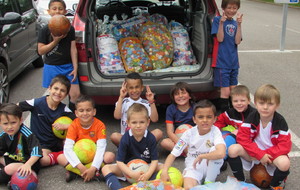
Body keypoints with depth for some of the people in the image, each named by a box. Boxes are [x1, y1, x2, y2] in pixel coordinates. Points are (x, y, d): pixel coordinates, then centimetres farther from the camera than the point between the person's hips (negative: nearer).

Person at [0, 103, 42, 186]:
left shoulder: (26, 133, -24)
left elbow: (36, 151, -31)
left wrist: (28, 165, -44)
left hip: (30, 164, -8)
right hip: (12, 161, 8)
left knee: (10, 169, -31)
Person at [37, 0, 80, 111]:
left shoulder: (70, 29, 5)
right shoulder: (45, 30, -3)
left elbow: (73, 49, 3)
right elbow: (40, 51, -5)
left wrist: (75, 67, -3)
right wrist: (55, 41, -17)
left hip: (68, 66, 2)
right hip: (52, 67, -2)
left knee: (75, 94, -3)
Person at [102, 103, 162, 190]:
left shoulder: (151, 138, -13)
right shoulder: (125, 138, -15)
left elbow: (154, 160, -12)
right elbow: (119, 161, -15)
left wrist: (148, 174, -30)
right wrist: (132, 174, -30)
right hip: (128, 168, 0)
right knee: (106, 168, -21)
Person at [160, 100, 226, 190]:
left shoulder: (215, 131, -18)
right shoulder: (189, 133, -12)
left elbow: (221, 153, -37)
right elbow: (173, 154, -12)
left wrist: (201, 156, -25)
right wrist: (164, 171, -27)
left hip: (210, 167, 2)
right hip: (193, 167, -1)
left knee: (214, 150, -29)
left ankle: (209, 182, -8)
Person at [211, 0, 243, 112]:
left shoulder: (235, 23, 10)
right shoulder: (217, 20, -4)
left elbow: (237, 41, -3)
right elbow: (220, 39, -12)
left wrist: (239, 24, -11)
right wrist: (221, 23, -22)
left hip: (234, 62, 6)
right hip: (222, 61, -6)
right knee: (225, 91, -8)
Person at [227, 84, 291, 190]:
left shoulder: (280, 121, -13)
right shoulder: (252, 118, -9)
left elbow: (285, 145, -15)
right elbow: (242, 138, -13)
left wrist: (266, 154, -24)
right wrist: (259, 154, -22)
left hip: (272, 154, -1)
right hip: (253, 152, 2)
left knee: (284, 163, -36)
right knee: (233, 150, -26)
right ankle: (240, 180, -1)